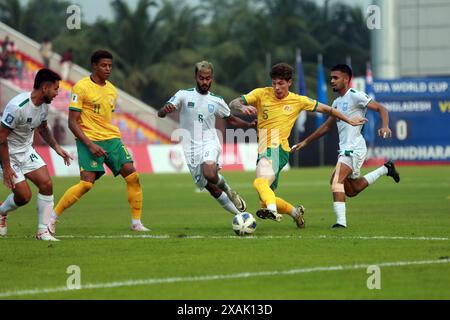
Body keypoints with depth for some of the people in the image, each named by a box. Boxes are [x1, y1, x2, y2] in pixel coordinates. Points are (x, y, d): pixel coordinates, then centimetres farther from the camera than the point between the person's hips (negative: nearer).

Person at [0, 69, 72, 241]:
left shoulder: (44, 105, -2)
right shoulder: (17, 106, -29)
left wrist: (56, 147, 7)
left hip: (26, 151, 7)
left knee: (47, 184, -8)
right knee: (24, 196, -11)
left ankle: (43, 231, 1)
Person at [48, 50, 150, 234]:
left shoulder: (112, 90, 14)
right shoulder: (81, 87, -7)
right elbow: (72, 122, -10)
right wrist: (90, 144, -18)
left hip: (111, 139, 6)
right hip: (89, 141, -6)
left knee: (132, 176, -6)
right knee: (87, 183, -18)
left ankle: (136, 223, 2)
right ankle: (52, 218, -6)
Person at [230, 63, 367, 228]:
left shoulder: (298, 101, 5)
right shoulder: (261, 94, 6)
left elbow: (325, 109, 18)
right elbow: (233, 103, 0)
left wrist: (349, 121, 24)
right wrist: (242, 107, -24)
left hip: (278, 150, -5)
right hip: (263, 151, 5)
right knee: (266, 200, 7)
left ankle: (272, 210, -58)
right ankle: (295, 212, 31)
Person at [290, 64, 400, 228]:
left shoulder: (355, 96, -9)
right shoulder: (337, 102, 17)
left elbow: (381, 109, -12)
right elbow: (327, 126, 28)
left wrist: (385, 126, -30)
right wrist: (305, 142, 27)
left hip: (354, 148, -9)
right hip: (345, 149, 9)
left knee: (336, 180, -25)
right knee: (352, 190, 17)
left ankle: (341, 221, -28)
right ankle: (385, 169, 31)